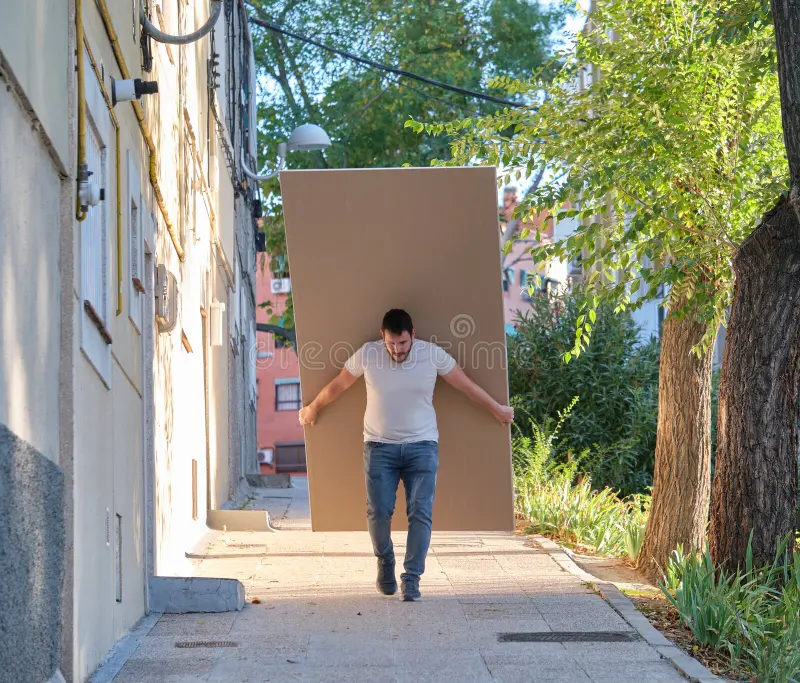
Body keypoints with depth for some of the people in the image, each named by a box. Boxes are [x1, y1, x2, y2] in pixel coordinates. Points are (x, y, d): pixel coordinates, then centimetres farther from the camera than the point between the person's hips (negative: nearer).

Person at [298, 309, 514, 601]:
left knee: (421, 513, -10)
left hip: (421, 446, 0)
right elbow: (338, 384, 8)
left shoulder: (433, 354, -9)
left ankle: (411, 580, -5)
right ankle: (385, 564, 22)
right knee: (378, 511, -5)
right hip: (379, 446, 0)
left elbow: (466, 385, 3)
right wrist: (313, 408, 21)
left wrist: (498, 410, 13)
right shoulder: (367, 354, -9)